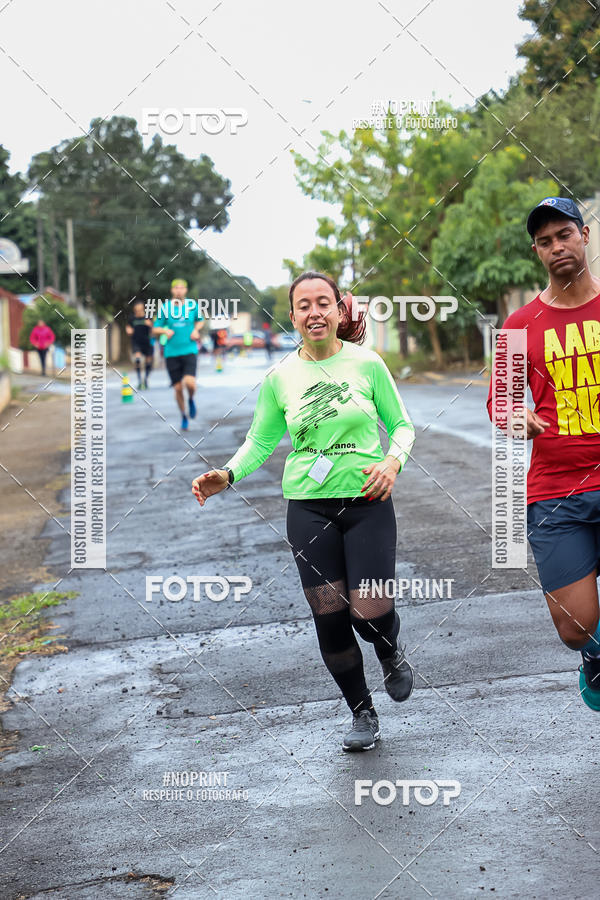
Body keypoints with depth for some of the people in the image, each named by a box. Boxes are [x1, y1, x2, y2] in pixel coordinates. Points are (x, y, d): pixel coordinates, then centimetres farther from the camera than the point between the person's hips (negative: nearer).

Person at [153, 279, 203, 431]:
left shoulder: (193, 305, 1)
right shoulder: (165, 308, -1)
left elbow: (200, 320, 21)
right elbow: (155, 329, 6)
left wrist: (196, 330, 1)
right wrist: (165, 331, -15)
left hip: (189, 351, 0)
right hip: (171, 354, 1)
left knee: (190, 383, -21)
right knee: (178, 388, 2)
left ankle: (191, 399, 14)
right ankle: (184, 416, 25)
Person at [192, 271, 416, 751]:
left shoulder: (367, 364, -3)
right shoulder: (280, 377, 2)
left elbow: (402, 424, 6)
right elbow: (261, 440, 11)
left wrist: (393, 461, -14)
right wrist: (227, 474, -7)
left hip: (367, 501, -2)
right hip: (309, 508, 2)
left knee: (371, 614, -10)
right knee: (329, 618, 0)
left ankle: (392, 654, 29)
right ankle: (363, 714, 21)